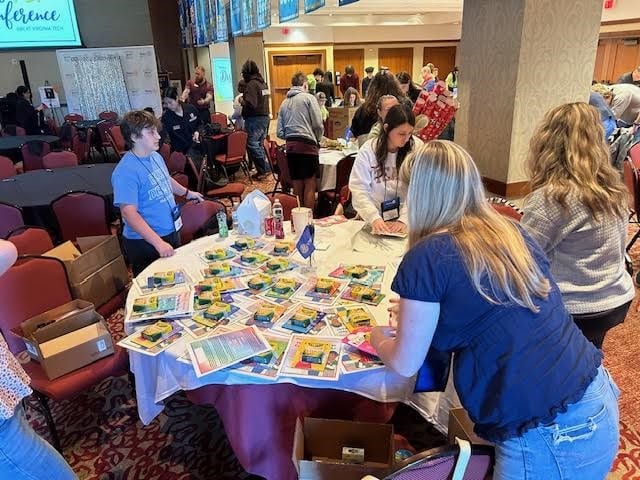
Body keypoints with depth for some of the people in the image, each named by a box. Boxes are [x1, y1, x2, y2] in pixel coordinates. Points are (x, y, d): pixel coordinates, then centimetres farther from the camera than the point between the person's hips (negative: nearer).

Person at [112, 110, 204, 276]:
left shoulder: (156, 156, 1)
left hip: (171, 232, 8)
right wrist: (158, 243, -36)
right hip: (145, 242, -8)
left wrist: (186, 193, 35)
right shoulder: (126, 171, -25)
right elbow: (129, 213, -31)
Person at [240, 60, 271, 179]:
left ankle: (264, 168, -7)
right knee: (259, 144, 13)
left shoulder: (251, 84, -15)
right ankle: (262, 169, 15)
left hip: (255, 119, -9)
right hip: (265, 117, 9)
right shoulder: (263, 83, 12)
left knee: (252, 144, -5)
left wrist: (242, 101, -6)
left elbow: (250, 104, -23)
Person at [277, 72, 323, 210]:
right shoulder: (308, 97, 2)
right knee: (310, 185, 0)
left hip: (290, 146, 5)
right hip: (307, 144, -5)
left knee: (297, 186, 11)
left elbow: (280, 132, 14)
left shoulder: (284, 103, 17)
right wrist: (318, 140, 13)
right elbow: (318, 124, -3)